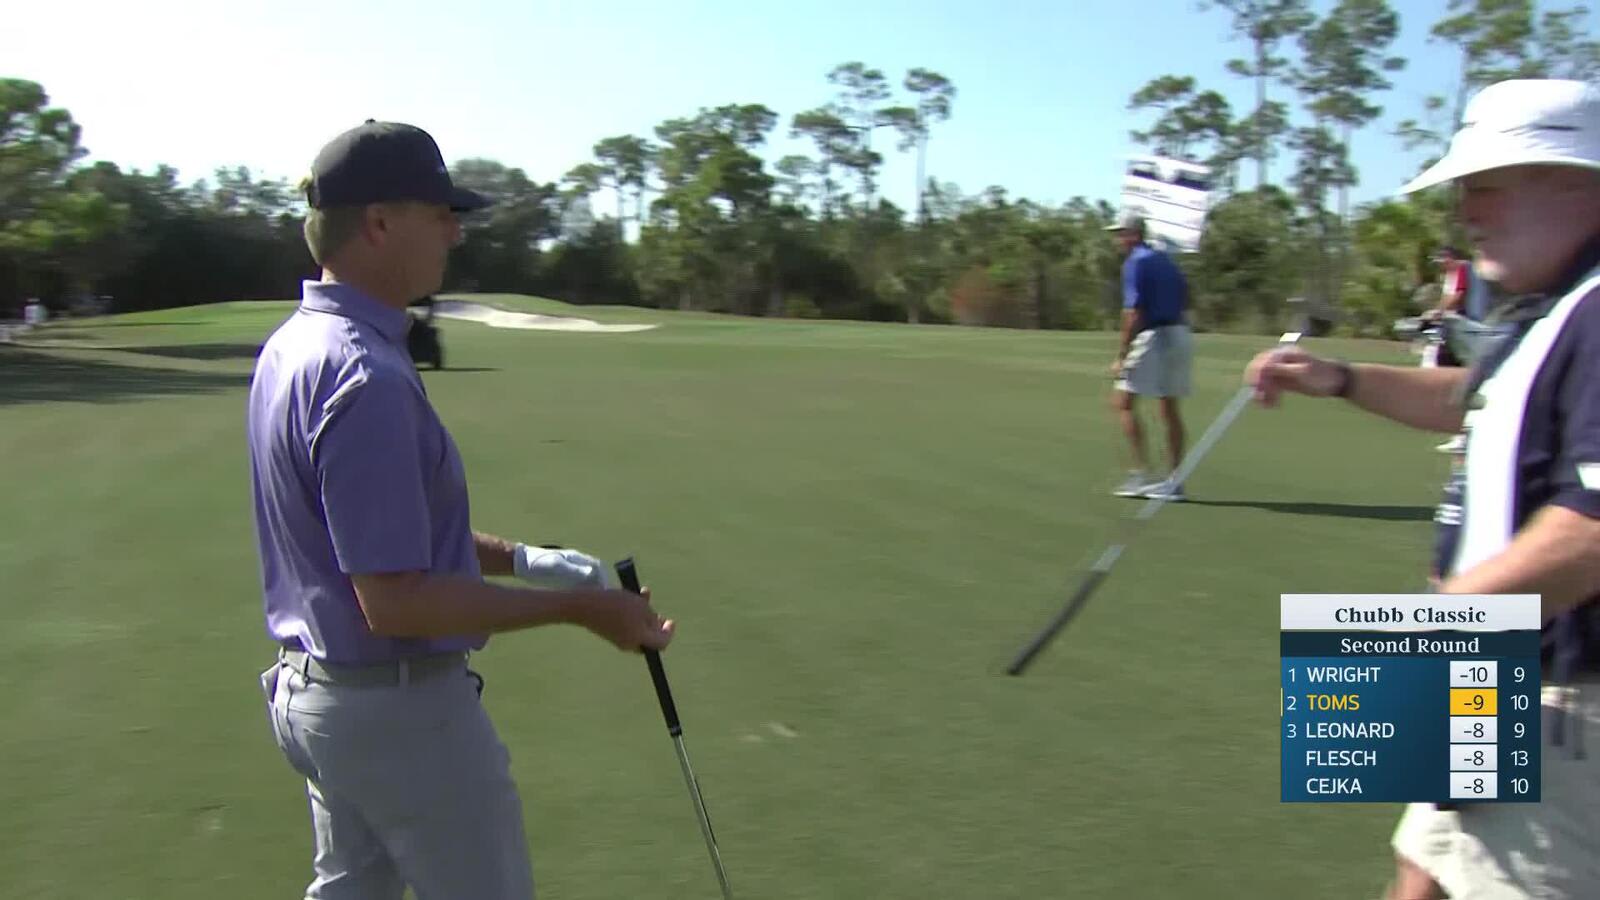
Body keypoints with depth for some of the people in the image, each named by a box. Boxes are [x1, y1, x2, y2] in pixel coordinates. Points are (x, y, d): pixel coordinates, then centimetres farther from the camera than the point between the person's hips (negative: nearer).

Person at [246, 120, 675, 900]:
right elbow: (395, 603, -27)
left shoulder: (293, 346, 5)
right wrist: (578, 609, -21)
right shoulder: (366, 376, -27)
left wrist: (519, 558, 9)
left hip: (313, 690, 10)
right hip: (400, 706, -10)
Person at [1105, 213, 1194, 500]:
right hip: (1180, 334, 9)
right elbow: (1184, 306, 17)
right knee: (1170, 408, 10)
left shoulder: (1135, 263, -8)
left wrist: (1121, 356, -13)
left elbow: (1134, 314, -15)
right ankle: (1174, 481, 11)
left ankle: (1142, 471, -9)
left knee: (1122, 401, -2)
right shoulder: (1166, 260, 18)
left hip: (1154, 336, -8)